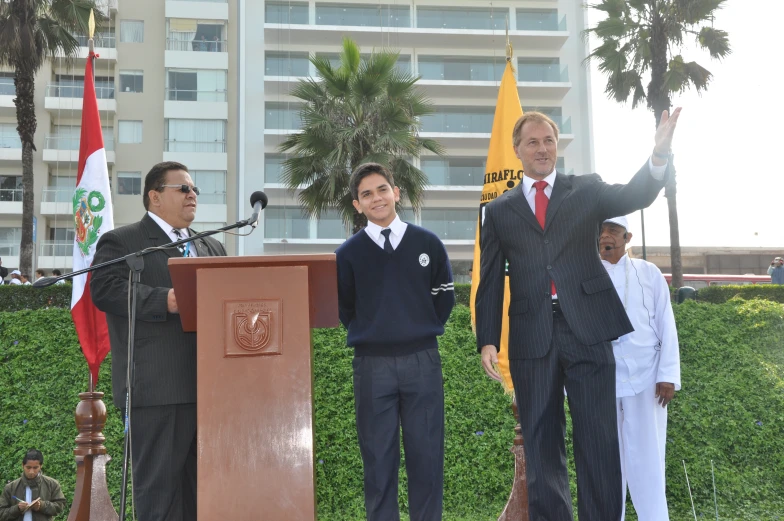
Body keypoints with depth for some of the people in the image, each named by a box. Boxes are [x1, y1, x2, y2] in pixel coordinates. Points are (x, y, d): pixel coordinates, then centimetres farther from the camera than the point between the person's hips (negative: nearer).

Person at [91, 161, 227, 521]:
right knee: (160, 488, -3)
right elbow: (105, 290, -11)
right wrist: (165, 301, -22)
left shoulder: (213, 248, 25)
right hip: (158, 386, -6)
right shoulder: (120, 242, 4)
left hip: (210, 384, 6)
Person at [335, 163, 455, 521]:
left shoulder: (428, 243, 4)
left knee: (426, 455, 5)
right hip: (371, 364, 0)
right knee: (378, 458, 6)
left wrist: (420, 331, 9)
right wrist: (371, 334, 9)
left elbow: (445, 297, 13)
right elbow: (344, 308, 13)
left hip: (422, 361, 1)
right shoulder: (348, 253, 2)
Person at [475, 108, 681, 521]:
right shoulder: (498, 211, 12)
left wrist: (659, 155, -26)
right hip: (531, 339, 1)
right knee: (541, 445, 8)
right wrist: (487, 340, -2)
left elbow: (633, 196, -7)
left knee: (599, 440, 2)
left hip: (588, 331, -1)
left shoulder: (587, 190, 12)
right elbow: (490, 282, 8)